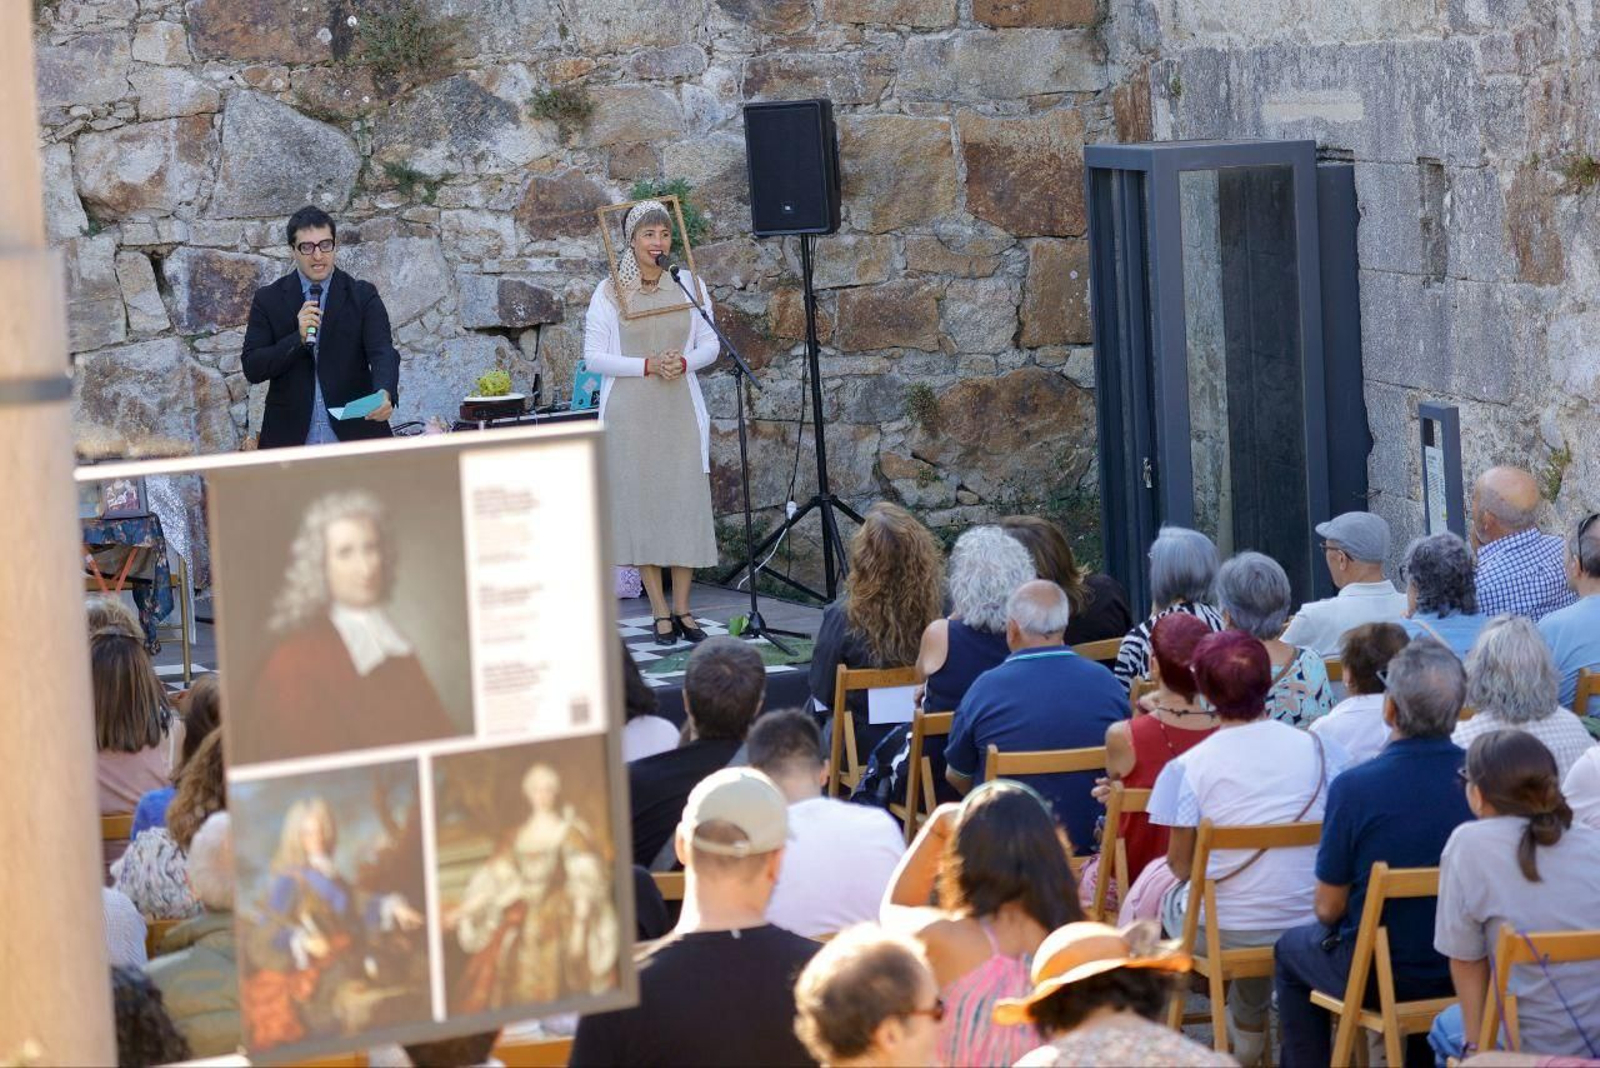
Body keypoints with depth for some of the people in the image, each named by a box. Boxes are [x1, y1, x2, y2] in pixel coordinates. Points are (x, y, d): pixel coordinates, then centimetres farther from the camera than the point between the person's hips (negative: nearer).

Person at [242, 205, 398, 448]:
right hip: (290, 441, 0)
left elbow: (382, 353, -9)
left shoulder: (363, 296, 3)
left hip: (353, 436, 0)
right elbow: (252, 369, 0)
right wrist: (298, 338, -16)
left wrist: (385, 394, -31)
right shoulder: (268, 300, 5)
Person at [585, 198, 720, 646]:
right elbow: (594, 356, -3)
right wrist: (647, 365, -14)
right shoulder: (610, 293, -2)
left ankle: (682, 607, 8)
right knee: (641, 503, -1)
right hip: (630, 415, -2)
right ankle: (660, 612, 4)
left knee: (686, 503, -1)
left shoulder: (688, 285, 6)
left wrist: (684, 361, -10)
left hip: (680, 409, 2)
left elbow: (711, 343, 11)